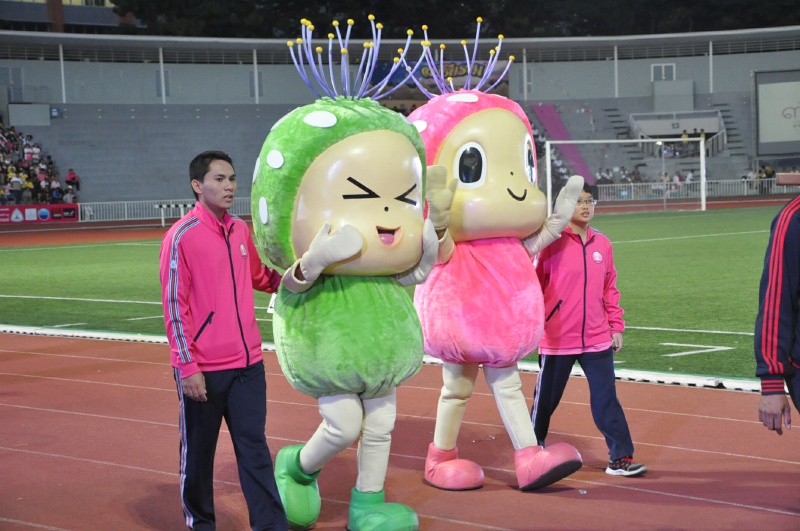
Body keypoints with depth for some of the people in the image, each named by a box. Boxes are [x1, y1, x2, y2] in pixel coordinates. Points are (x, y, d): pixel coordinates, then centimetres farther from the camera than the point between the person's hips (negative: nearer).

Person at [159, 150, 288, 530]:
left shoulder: (241, 230, 8)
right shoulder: (182, 236, -10)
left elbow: (260, 277, 25)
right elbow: (174, 306, -12)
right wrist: (187, 367, -14)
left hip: (248, 364, 5)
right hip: (203, 370, -5)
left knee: (254, 447, 6)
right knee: (198, 452, 8)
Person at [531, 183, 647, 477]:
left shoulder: (602, 243, 6)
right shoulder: (552, 243, -8)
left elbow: (610, 288, 12)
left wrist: (616, 326, 10)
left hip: (597, 339, 3)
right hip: (557, 339, -3)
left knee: (606, 398, 1)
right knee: (546, 397, 10)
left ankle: (620, 458, 6)